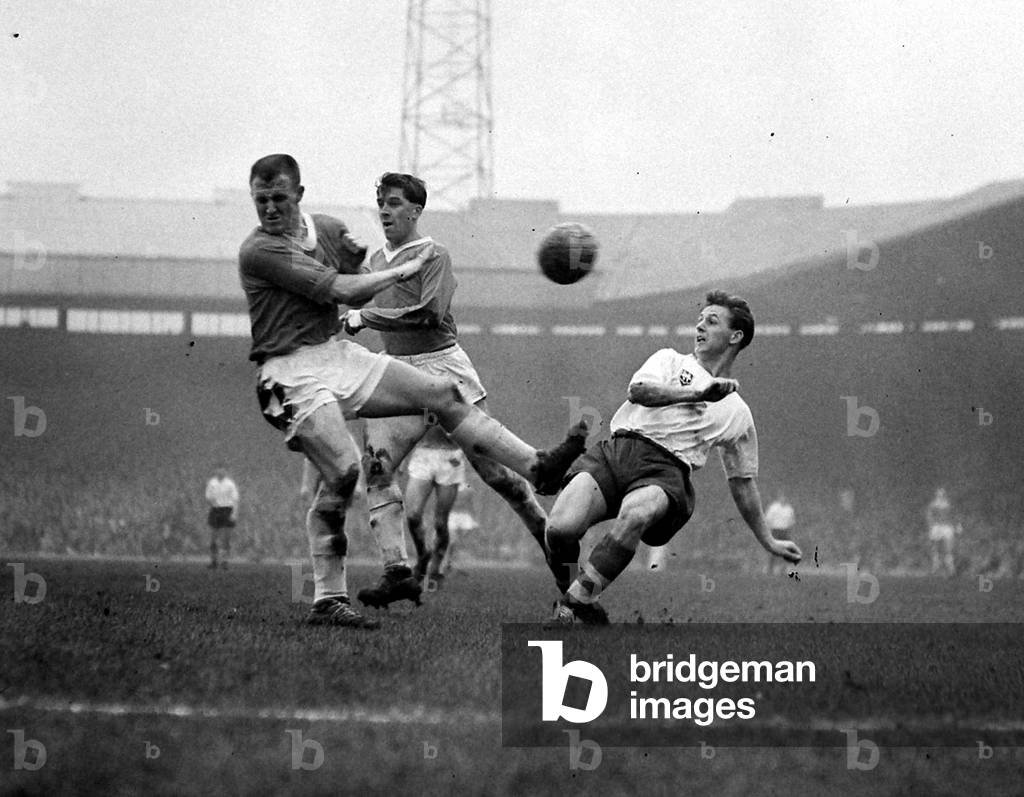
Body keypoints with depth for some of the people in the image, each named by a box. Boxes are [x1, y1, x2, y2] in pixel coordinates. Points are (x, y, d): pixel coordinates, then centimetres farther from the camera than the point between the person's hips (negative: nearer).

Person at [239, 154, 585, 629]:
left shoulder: (327, 229, 10)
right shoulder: (259, 251, -15)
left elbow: (357, 297, 22)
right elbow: (340, 291, -15)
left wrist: (358, 259, 5)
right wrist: (405, 269, -5)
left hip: (339, 353, 8)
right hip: (291, 371, -8)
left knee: (442, 395, 4)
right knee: (343, 473, -19)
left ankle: (537, 468, 11)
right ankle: (328, 602, -13)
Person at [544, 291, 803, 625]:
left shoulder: (737, 413, 27)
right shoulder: (670, 360, 23)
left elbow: (742, 481, 35)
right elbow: (638, 390, 1)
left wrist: (768, 541, 36)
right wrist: (697, 393, -9)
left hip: (666, 469, 0)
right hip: (615, 450, 0)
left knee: (635, 514, -40)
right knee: (561, 527, -29)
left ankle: (574, 603, -28)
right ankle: (569, 595, 0)